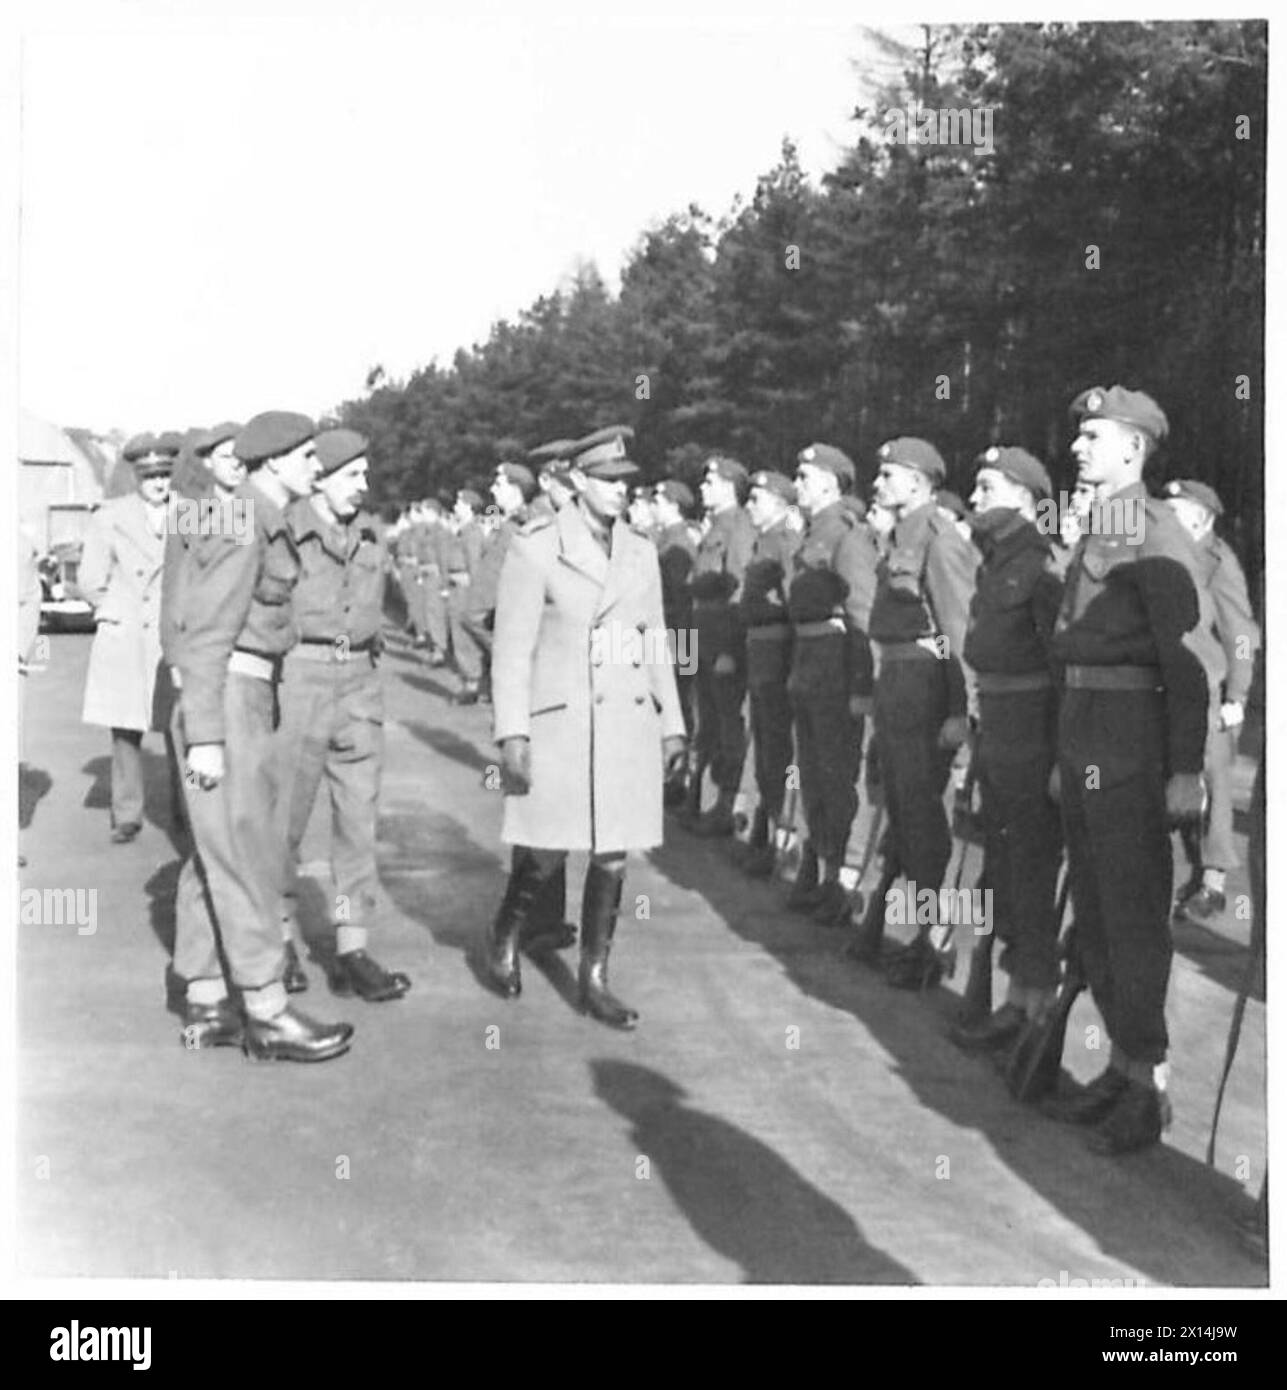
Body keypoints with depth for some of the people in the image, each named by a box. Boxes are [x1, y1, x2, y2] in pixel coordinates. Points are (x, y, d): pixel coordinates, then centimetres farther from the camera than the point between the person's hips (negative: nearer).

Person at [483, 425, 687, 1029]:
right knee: (543, 854, 0)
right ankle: (504, 935, 30)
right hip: (557, 723, -4)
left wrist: (671, 723, 13)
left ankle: (594, 980, 18)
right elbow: (512, 647, -7)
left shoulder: (641, 554, 10)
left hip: (629, 727, 4)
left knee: (612, 859, 6)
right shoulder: (535, 548, -5)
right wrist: (512, 733, -13)